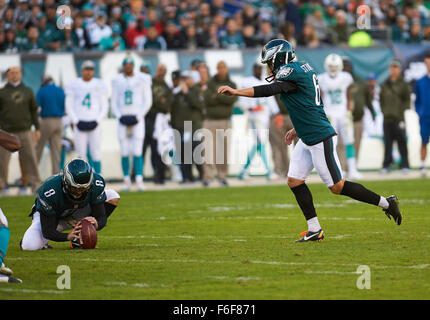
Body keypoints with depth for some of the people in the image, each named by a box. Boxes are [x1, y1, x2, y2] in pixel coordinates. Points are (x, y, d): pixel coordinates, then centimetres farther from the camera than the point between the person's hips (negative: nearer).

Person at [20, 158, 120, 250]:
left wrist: (96, 224, -46)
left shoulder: (96, 184, -28)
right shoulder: (49, 192, -39)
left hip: (74, 216, 4)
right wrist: (68, 236, -53)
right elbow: (47, 231, -34)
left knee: (113, 196, -17)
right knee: (30, 246, -34)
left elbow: (101, 217, -21)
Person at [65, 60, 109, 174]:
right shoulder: (73, 85, 5)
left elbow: (104, 106, 8)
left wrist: (97, 121, -5)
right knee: (81, 154, -1)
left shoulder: (99, 85, 6)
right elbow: (69, 106, 7)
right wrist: (76, 121, -5)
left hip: (94, 125, 0)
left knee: (96, 153, -5)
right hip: (80, 125, 0)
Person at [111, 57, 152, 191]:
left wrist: (139, 117, -9)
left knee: (137, 152, -10)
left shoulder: (142, 80, 1)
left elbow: (147, 101, 1)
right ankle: (126, 180, 7)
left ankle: (139, 180, -10)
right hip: (123, 119, 2)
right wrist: (119, 116, -3)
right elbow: (114, 102, 12)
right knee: (124, 152, 0)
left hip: (137, 118, -2)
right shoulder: (117, 81, 9)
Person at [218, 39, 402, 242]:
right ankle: (314, 230, 9)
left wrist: (236, 92, -29)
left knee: (338, 186, -5)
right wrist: (297, 129, 25)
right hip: (307, 140, 10)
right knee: (294, 181, 6)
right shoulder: (304, 68, 14)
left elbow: (268, 90, -28)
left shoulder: (291, 72, -15)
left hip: (320, 138, -10)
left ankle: (387, 203, 6)